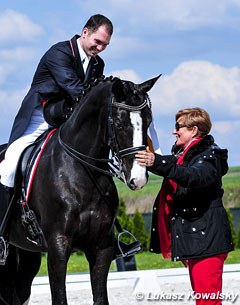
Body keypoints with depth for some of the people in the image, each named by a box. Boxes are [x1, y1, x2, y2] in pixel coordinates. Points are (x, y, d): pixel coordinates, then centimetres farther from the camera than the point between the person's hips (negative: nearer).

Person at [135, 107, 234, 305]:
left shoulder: (210, 156, -12)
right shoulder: (181, 156, 17)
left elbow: (195, 176, -34)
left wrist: (158, 163, -44)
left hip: (207, 239, -10)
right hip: (192, 240, 10)